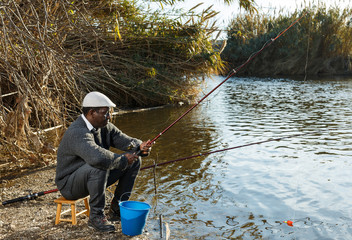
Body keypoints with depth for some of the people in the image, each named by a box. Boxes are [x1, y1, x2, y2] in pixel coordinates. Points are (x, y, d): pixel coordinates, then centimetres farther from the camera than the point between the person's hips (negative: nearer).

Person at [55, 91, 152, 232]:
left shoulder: (104, 126, -1)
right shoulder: (77, 132, -30)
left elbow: (125, 140, -3)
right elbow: (97, 157, -47)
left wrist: (141, 147, -25)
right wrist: (123, 159, -32)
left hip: (95, 176, 9)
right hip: (70, 183, -8)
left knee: (134, 160, 0)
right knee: (99, 167, -39)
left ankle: (116, 210, 7)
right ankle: (96, 217, -18)